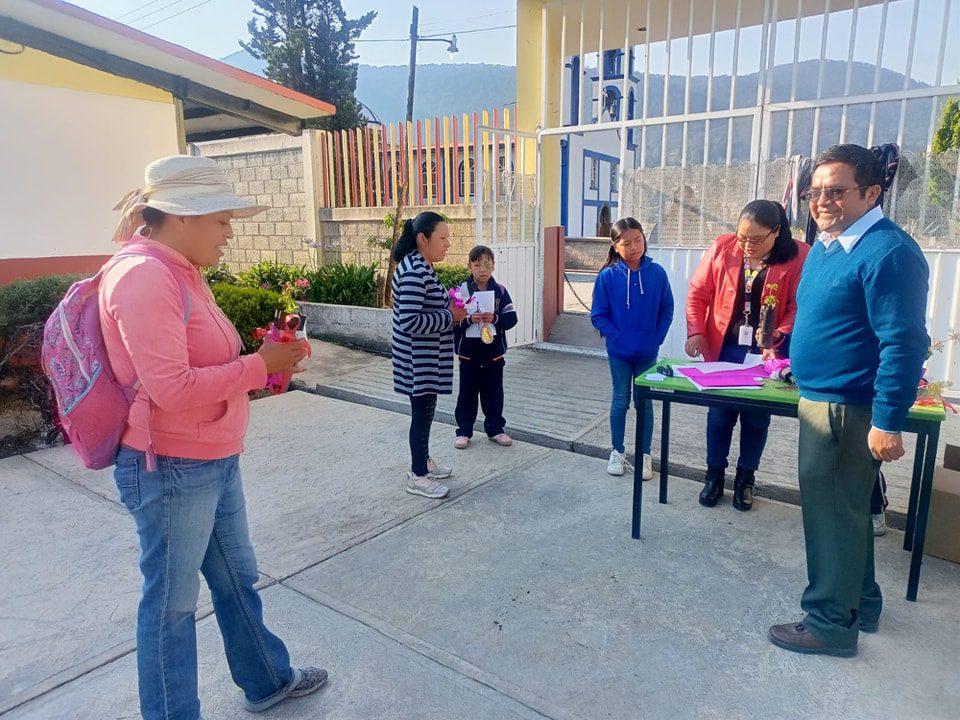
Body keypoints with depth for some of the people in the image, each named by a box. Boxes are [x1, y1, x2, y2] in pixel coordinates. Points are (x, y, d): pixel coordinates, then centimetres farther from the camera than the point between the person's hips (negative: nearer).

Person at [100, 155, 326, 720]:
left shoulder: (180, 272, 9)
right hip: (171, 471, -9)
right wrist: (258, 366, -18)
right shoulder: (144, 276, -21)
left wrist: (264, 357, 1)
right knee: (172, 601, 10)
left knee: (236, 577, 22)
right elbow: (171, 388, -27)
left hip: (214, 461, 10)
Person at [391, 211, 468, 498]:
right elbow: (409, 321, -29)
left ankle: (422, 461, 36)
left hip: (426, 356, 10)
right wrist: (450, 317, -20)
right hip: (418, 358, -10)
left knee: (425, 409, 20)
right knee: (422, 411, 1)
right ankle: (418, 477, 15)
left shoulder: (421, 266, 9)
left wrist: (451, 308, 1)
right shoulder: (414, 271, -22)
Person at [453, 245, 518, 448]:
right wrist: (468, 319, -27)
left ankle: (495, 429, 28)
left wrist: (495, 319, -22)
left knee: (494, 393, 13)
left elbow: (511, 318, -5)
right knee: (467, 394, 9)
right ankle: (464, 431, 21)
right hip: (468, 353, -2)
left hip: (494, 352, 2)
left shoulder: (500, 291, 0)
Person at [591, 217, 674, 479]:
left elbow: (666, 310, 1)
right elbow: (598, 315, -6)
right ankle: (617, 451, 26)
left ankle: (645, 455, 23)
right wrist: (615, 337, -14)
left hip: (647, 352, 1)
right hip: (619, 352, -1)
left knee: (644, 402, 10)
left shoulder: (657, 273, -7)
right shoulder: (607, 276, -10)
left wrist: (657, 338, -7)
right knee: (620, 401, 12)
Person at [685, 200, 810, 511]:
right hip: (724, 349, 1)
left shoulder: (798, 256, -8)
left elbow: (799, 308, -9)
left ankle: (746, 478, 28)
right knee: (719, 414, 9)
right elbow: (697, 293, 2)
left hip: (768, 353, -1)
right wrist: (696, 332, -9)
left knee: (757, 418, 10)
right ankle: (715, 474, 26)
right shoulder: (721, 248, -3)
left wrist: (778, 342, -21)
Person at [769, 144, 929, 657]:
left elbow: (903, 342, -23)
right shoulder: (824, 245, 10)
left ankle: (832, 622, 18)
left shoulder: (887, 252, -19)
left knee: (833, 513, 2)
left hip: (849, 408, -10)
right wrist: (797, 363, 22)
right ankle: (861, 602, 38)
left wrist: (888, 422, -24)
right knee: (846, 507, 21)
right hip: (820, 398, 10)